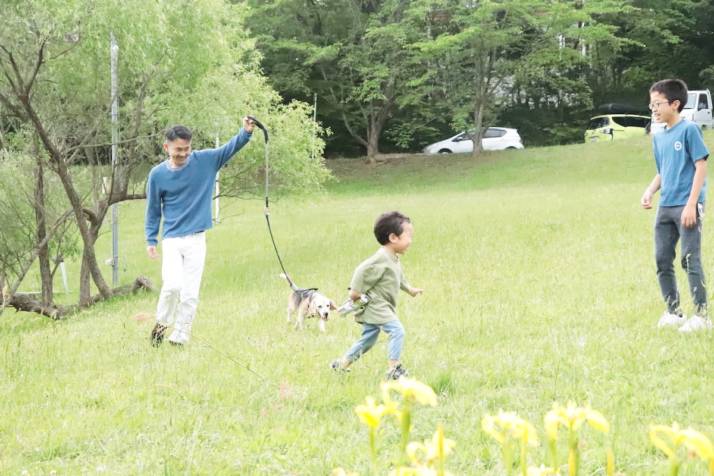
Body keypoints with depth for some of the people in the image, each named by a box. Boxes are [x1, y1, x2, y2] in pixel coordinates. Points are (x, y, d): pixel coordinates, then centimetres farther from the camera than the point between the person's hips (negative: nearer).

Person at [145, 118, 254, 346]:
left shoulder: (204, 161, -2)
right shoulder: (158, 174, -3)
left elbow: (230, 148, -10)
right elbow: (153, 209, 6)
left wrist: (246, 132, -28)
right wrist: (151, 240, 3)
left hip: (196, 240, 1)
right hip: (171, 239, -1)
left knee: (190, 294, 1)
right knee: (172, 285, -17)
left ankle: (179, 339, 11)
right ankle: (162, 323, 8)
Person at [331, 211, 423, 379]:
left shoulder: (394, 260, 12)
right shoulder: (381, 259, -22)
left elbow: (399, 277, 30)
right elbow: (362, 270, -26)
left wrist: (409, 289, 34)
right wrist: (355, 291, -24)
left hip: (382, 307, 11)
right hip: (375, 305, -11)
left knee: (368, 339, 17)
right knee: (397, 330, -19)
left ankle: (341, 364, 27)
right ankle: (394, 368, -17)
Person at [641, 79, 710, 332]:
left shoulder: (689, 130, -8)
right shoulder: (658, 137, 13)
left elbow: (701, 166, -11)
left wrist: (691, 204, -17)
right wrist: (649, 192, 2)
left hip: (686, 206, -8)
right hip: (665, 207, 8)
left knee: (690, 259, -9)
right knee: (662, 260, 9)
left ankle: (701, 315, -3)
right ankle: (673, 312, 20)